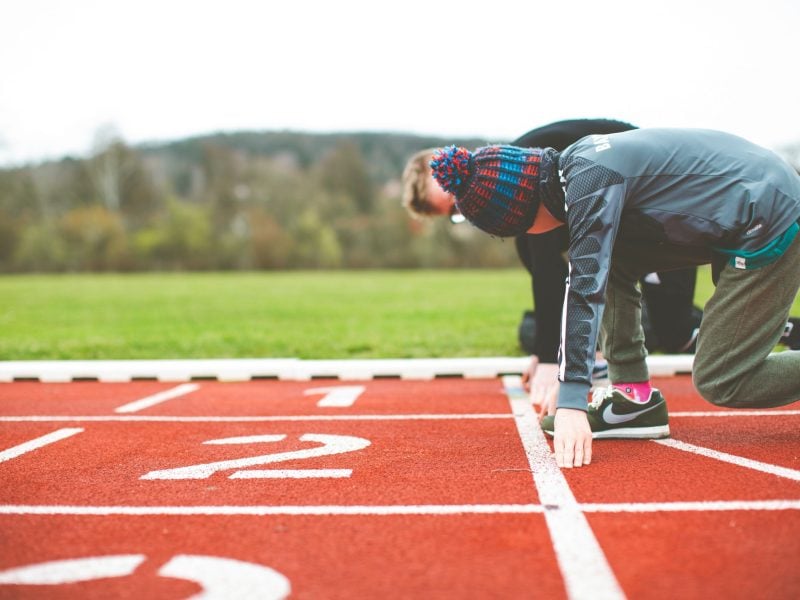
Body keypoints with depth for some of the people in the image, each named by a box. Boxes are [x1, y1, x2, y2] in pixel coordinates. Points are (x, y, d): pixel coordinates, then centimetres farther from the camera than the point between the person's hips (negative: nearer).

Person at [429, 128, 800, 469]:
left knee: (719, 382, -7)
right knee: (610, 262, 4)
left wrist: (571, 403, -30)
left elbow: (586, 289, -28)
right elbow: (591, 275, 15)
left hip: (770, 221, -9)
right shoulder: (572, 165, 6)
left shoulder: (590, 180, -23)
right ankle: (634, 398, 6)